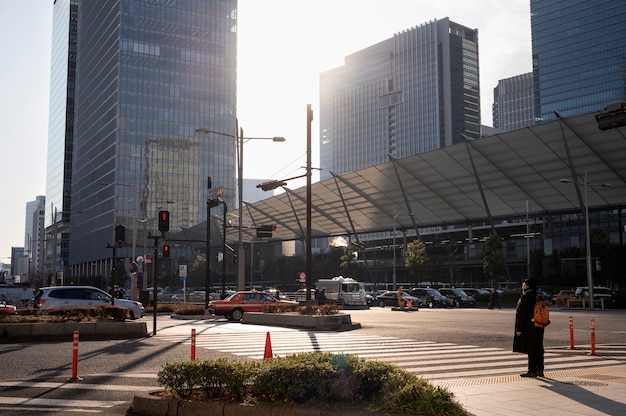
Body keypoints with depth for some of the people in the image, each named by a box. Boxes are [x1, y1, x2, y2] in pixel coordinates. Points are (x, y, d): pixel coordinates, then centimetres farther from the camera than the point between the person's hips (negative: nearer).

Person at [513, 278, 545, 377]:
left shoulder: (526, 296, -15)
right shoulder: (537, 296, 11)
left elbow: (522, 314, -17)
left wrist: (519, 329, -14)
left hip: (529, 327, -8)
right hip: (539, 327, 8)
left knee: (531, 350, -3)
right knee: (538, 349, 12)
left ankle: (532, 371, 2)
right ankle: (540, 370, 16)